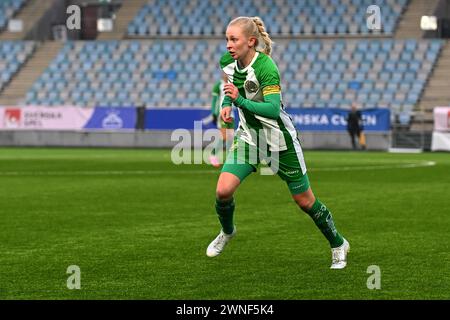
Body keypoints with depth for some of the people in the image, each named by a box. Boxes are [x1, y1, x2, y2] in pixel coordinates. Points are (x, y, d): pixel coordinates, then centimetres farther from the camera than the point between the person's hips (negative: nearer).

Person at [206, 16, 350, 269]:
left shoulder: (266, 68, -27)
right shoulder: (228, 61, -6)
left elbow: (273, 109, -36)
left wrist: (240, 100, -45)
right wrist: (226, 105, 2)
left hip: (280, 141, -5)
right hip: (248, 137, 5)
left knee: (305, 201, 5)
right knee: (223, 190, -13)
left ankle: (338, 244, 28)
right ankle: (227, 232, 19)